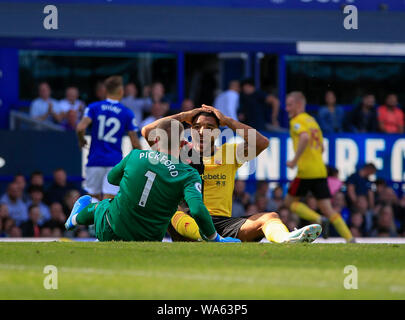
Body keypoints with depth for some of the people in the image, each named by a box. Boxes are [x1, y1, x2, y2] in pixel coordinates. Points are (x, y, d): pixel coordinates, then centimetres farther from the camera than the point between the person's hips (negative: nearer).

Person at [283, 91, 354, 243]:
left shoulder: (297, 121, -5)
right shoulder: (312, 120, 21)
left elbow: (305, 137, -26)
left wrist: (295, 160, -20)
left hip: (306, 172, -8)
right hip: (321, 171, 8)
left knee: (290, 201, 8)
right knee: (327, 209, 4)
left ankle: (318, 219, -10)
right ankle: (350, 239, -8)